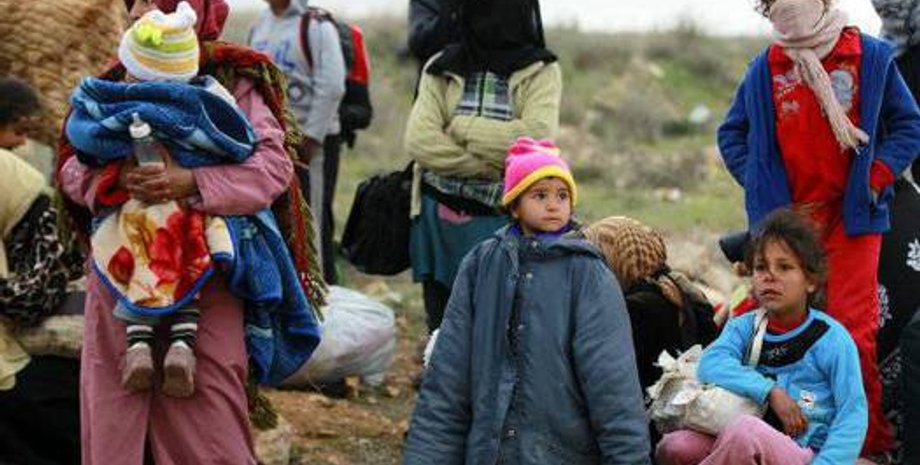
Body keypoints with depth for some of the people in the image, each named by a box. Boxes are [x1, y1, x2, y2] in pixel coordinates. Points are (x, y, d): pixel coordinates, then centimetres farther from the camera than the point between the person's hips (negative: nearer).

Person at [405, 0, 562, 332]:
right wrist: (494, 166, -13)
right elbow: (419, 139, -6)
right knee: (442, 329, 9)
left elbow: (537, 135, -15)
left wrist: (461, 128, -10)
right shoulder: (442, 69, 8)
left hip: (503, 221, -3)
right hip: (438, 219, 3)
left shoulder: (541, 71, 2)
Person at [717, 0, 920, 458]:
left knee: (852, 332, -10)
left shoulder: (872, 57, 3)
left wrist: (874, 179, -3)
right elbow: (732, 132, 21)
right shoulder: (766, 67, 9)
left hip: (850, 215, -3)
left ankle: (870, 442, -2)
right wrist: (757, 182, 7)